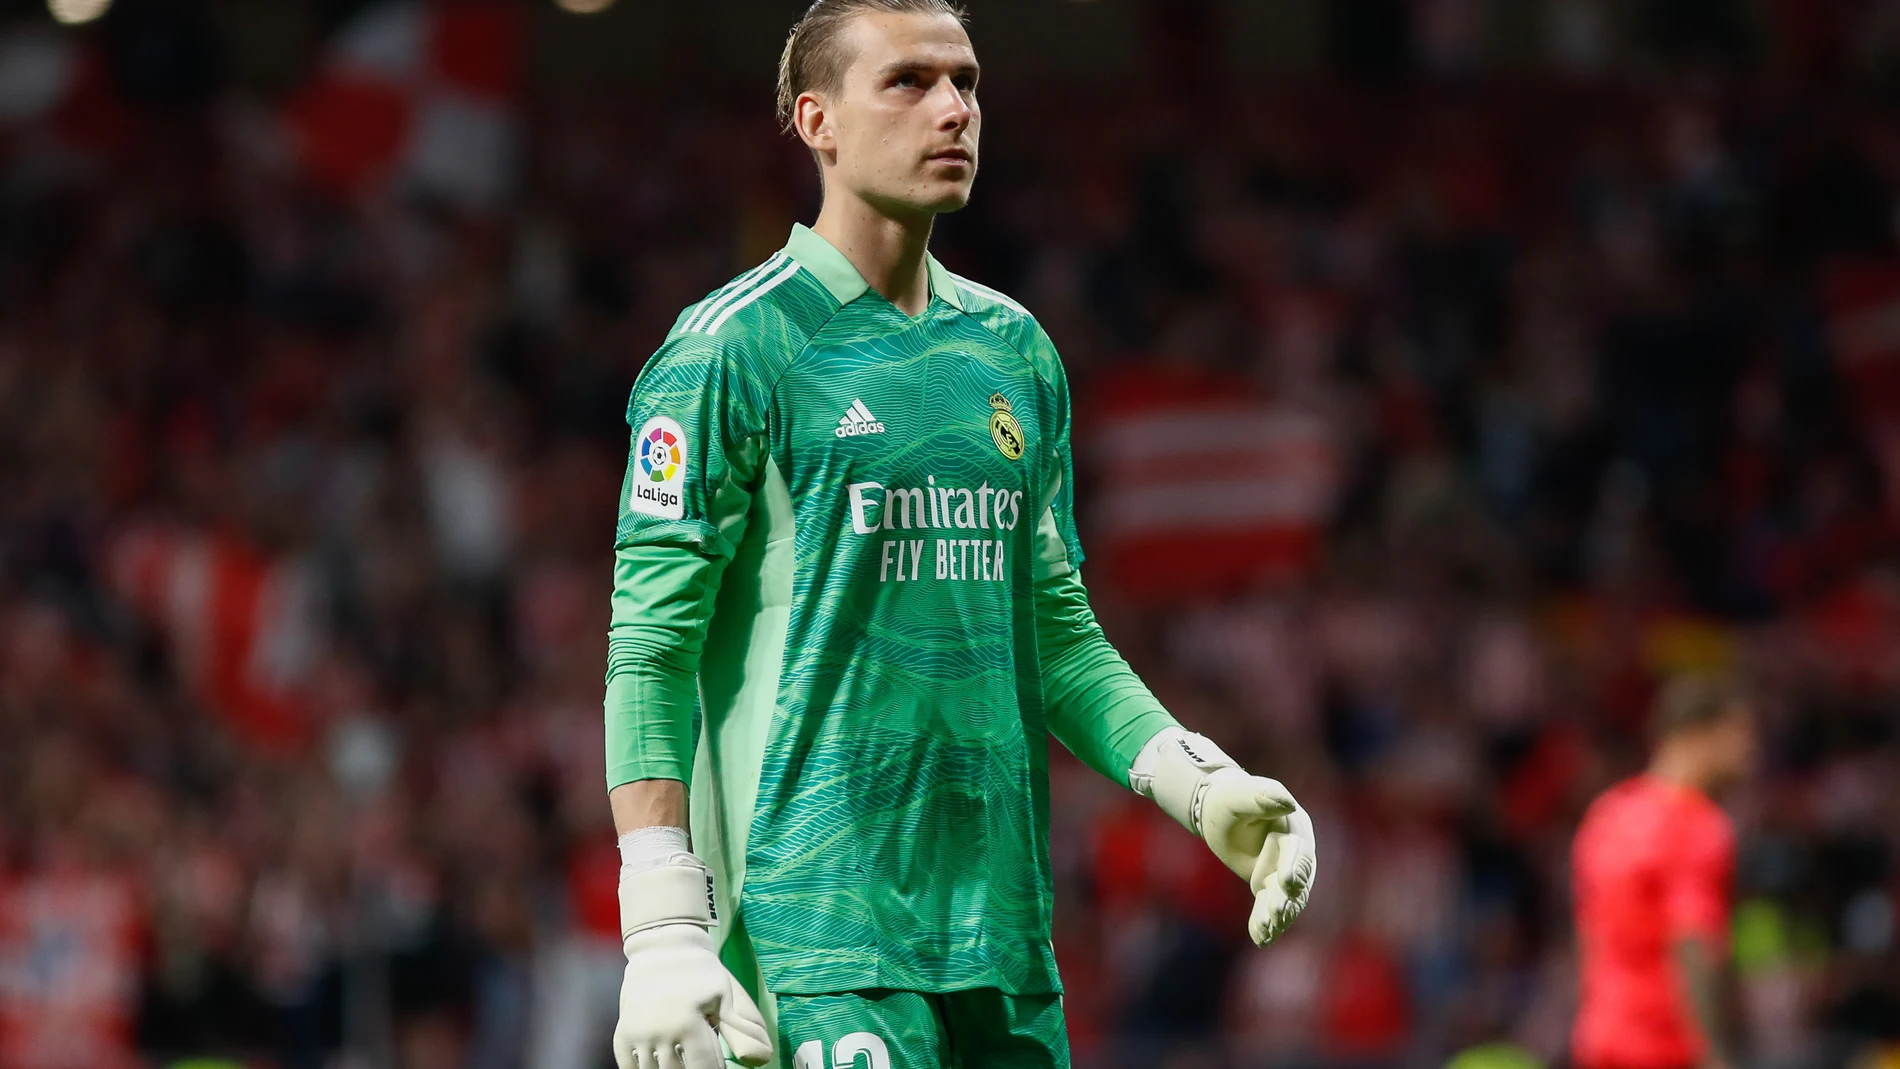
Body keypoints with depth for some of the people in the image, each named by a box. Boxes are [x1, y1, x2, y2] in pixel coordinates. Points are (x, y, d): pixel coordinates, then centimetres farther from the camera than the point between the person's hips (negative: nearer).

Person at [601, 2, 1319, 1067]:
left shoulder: (1016, 350, 16)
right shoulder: (733, 349, -4)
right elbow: (650, 650, -8)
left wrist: (1208, 788, 6)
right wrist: (663, 935, -15)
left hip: (1004, 928, 7)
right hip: (821, 931, -6)